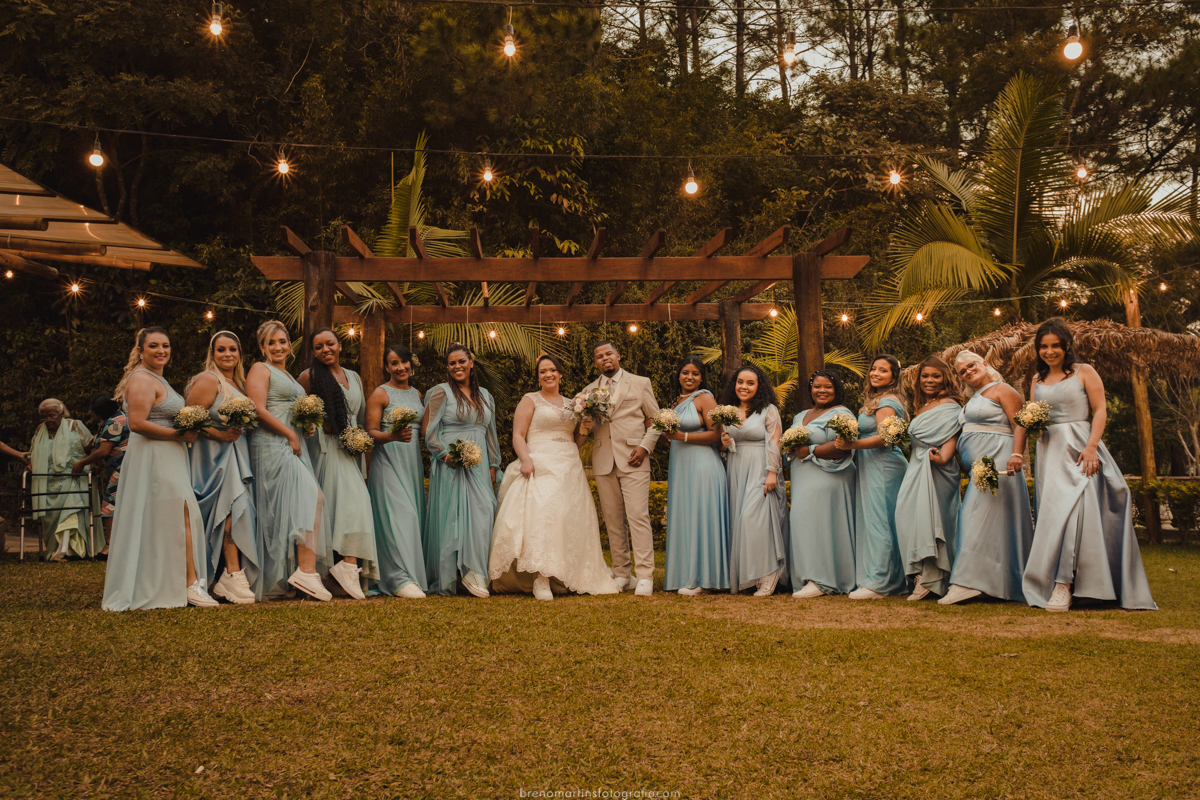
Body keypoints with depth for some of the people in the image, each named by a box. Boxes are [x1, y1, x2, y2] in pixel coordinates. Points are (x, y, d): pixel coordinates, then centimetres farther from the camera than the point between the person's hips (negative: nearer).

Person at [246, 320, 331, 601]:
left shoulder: (289, 376, 26)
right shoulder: (260, 369, 0)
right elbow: (259, 410, -12)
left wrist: (307, 427, 12)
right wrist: (291, 435, -13)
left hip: (292, 446, 9)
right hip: (272, 444, -8)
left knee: (283, 510, 3)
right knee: (313, 497, -20)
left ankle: (277, 582, 4)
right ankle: (306, 570, -22)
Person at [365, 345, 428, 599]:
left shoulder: (417, 394, 17)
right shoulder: (380, 394, -2)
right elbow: (371, 432, -9)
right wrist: (393, 436, -26)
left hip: (413, 461, 6)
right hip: (388, 460, -6)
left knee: (414, 514, 3)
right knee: (399, 514, -15)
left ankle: (415, 574, 9)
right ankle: (401, 580, -19)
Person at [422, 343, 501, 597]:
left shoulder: (484, 395, 16)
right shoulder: (441, 392, 0)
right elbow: (428, 430, -4)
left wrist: (493, 465, 15)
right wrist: (446, 454, -15)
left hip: (478, 467, 5)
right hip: (450, 466, -5)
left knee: (482, 514, -8)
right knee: (450, 517, -4)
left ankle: (473, 573, -5)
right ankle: (447, 579, 3)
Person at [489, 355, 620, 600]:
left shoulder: (571, 404, 21)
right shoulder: (530, 400, 7)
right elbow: (518, 435, -2)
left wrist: (584, 430, 6)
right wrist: (525, 460, -19)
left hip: (569, 469, 6)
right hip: (540, 467, -6)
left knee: (570, 518, -1)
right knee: (541, 515, -23)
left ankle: (565, 578, 6)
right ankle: (540, 580, -27)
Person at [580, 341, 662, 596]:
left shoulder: (640, 383, 10)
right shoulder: (589, 391, 17)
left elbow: (656, 420, 9)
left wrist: (645, 446, -6)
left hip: (633, 460, -3)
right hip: (603, 461, 3)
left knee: (638, 516, -12)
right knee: (613, 520, 4)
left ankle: (645, 576, -12)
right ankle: (621, 574, 12)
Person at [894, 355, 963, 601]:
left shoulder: (950, 406, -1)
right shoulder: (920, 408, 23)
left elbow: (951, 438, -13)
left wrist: (942, 457, -31)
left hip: (937, 471, -8)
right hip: (916, 469, 8)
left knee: (928, 516, -15)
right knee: (907, 515, -1)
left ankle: (930, 580, -14)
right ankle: (920, 574, 2)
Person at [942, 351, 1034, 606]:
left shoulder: (1002, 390, -1)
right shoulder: (972, 399, 25)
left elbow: (1019, 425, -11)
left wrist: (1017, 455, -26)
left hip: (998, 464, -9)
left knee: (982, 519, -15)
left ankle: (968, 582, -20)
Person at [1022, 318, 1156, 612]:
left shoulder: (1084, 372, 4)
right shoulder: (1037, 381, 17)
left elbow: (1100, 411, -2)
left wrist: (1091, 446, -15)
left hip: (1079, 447, -5)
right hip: (1049, 452, 5)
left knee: (1073, 507, -17)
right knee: (1052, 512, 1)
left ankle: (1064, 586, -23)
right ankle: (1048, 583, 2)